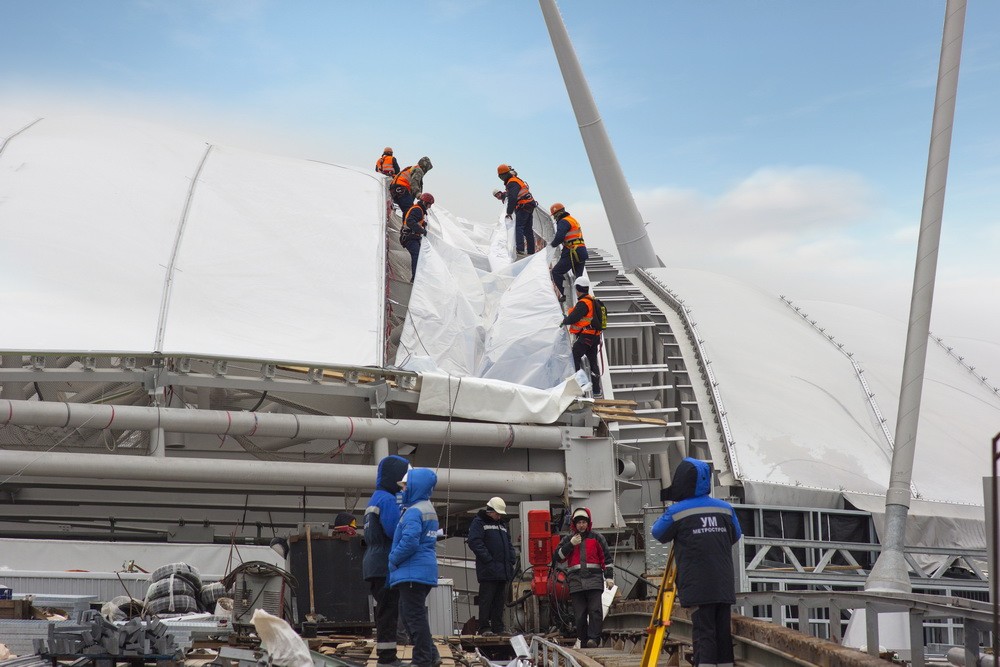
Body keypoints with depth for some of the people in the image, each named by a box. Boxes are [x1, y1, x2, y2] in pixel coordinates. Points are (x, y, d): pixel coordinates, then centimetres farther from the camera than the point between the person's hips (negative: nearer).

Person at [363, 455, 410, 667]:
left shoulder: (375, 499, 18)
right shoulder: (388, 500, -14)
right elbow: (396, 531, -23)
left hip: (375, 564, 10)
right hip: (386, 565, -10)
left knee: (384, 611, 13)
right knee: (389, 612, -7)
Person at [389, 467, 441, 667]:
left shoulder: (414, 512, -15)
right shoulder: (429, 509, 17)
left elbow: (409, 541, -24)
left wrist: (393, 559, -11)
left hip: (413, 572, -10)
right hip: (425, 570, 10)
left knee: (415, 615, -6)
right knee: (407, 612, 18)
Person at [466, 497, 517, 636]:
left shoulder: (502, 524, 23)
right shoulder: (478, 523, -2)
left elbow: (509, 544, 27)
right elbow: (474, 542, -13)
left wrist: (512, 558, 9)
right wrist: (488, 560, -18)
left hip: (503, 570, 8)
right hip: (488, 571, -7)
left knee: (500, 600, 9)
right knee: (486, 599, -6)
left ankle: (498, 627, 13)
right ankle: (484, 628, -4)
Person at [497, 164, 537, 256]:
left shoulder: (512, 183, -14)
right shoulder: (517, 180, 19)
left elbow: (512, 199, -22)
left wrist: (509, 212, -20)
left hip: (523, 207, -10)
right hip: (529, 206, 10)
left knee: (519, 227, -16)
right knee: (528, 229, 13)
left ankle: (520, 250, -27)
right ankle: (531, 251, 15)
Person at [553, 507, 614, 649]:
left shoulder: (597, 538, 11)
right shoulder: (568, 539, 16)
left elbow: (607, 558, 10)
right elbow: (558, 556, 6)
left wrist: (609, 577, 1)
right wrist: (571, 544, -4)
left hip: (594, 579, -2)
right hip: (576, 581, 2)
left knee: (595, 610, -15)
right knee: (580, 614, 0)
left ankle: (593, 638, -17)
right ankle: (583, 641, 6)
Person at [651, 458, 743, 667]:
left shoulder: (676, 513, -8)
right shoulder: (725, 508, 5)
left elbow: (658, 534, 10)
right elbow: (735, 536, 20)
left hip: (697, 588, -4)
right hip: (724, 587, 4)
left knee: (703, 634, -5)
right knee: (723, 633, 9)